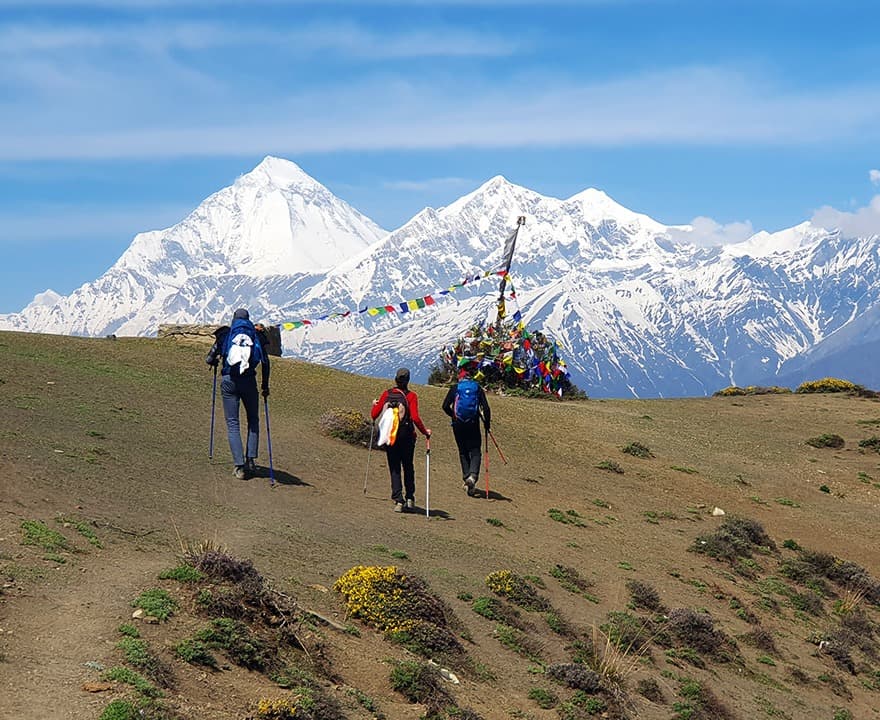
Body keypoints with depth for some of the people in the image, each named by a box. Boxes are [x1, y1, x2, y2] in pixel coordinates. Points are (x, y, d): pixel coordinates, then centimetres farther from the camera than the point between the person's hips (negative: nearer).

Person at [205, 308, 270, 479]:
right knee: (253, 420, 18)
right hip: (249, 382, 1)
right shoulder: (256, 335, 7)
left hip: (229, 382, 0)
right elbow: (265, 362, 2)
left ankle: (239, 465, -6)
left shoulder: (225, 334, 6)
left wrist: (215, 361, 31)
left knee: (232, 423, 4)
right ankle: (251, 460, 6)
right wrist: (265, 386, 11)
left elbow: (209, 360, 8)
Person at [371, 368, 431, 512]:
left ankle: (398, 500, -5)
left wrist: (375, 405, 21)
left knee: (394, 469, 6)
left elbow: (374, 415, 0)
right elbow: (415, 418, -19)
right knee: (408, 467, 16)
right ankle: (410, 499, 16)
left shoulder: (386, 394, -2)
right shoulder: (411, 396, -9)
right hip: (407, 435, -1)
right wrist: (425, 431, -5)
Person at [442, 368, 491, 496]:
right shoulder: (478, 388, 6)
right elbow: (485, 408, -2)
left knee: (463, 452, 14)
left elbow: (445, 406, -1)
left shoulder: (455, 388, 5)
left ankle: (466, 477, 10)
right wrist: (487, 422, 9)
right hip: (473, 424, -1)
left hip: (458, 425, 1)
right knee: (475, 451, 2)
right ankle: (473, 475, -21)